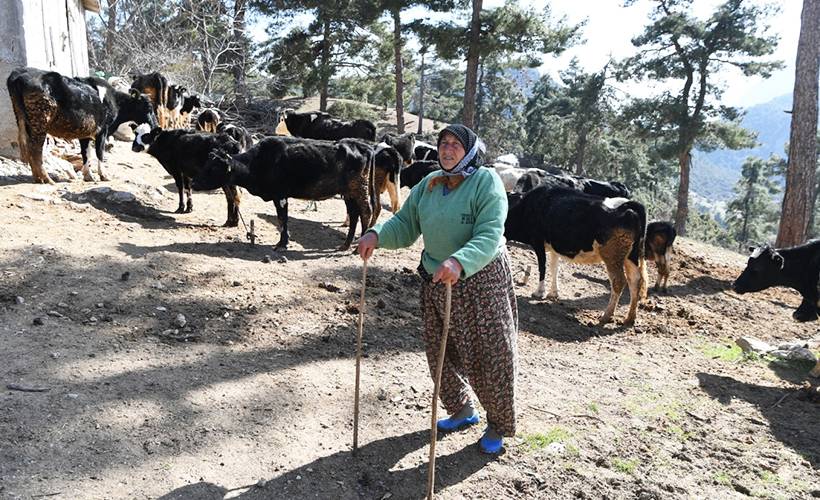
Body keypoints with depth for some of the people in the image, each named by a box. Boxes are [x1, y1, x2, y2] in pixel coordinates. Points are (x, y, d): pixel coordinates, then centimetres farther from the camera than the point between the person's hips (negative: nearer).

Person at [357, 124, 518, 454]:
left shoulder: (486, 181, -14)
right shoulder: (428, 185, 5)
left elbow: (489, 236, -25)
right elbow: (405, 224, 4)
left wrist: (459, 262, -42)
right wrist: (376, 234, -17)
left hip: (482, 281, -6)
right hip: (435, 281, 6)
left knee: (490, 356, 4)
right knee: (440, 353, 15)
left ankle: (499, 426, 27)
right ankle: (462, 411, 40)